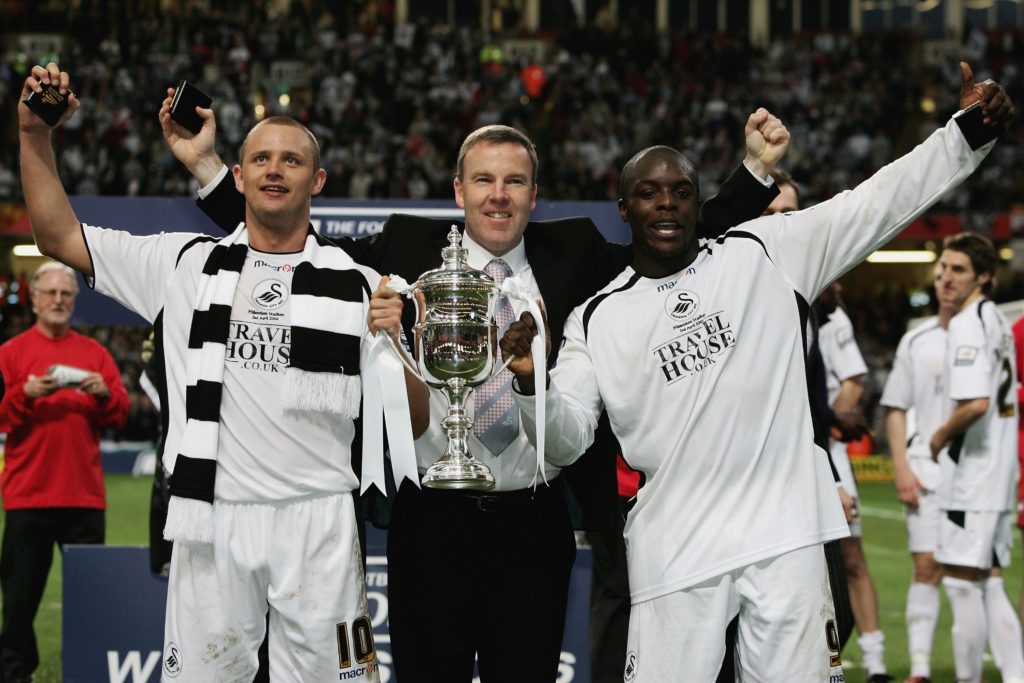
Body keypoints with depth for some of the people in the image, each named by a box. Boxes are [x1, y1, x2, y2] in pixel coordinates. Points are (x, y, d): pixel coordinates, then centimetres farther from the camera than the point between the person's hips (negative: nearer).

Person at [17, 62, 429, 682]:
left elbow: (413, 425, 4)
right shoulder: (187, 263, 10)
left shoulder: (358, 285, 5)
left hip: (316, 521, -1)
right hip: (211, 522, 1)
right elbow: (58, 236, 11)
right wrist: (37, 134, 0)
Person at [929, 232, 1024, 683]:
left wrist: (940, 437, -9)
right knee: (987, 584, 13)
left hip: (972, 475, -10)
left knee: (962, 582, -3)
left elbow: (976, 403, -26)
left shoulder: (967, 324, -15)